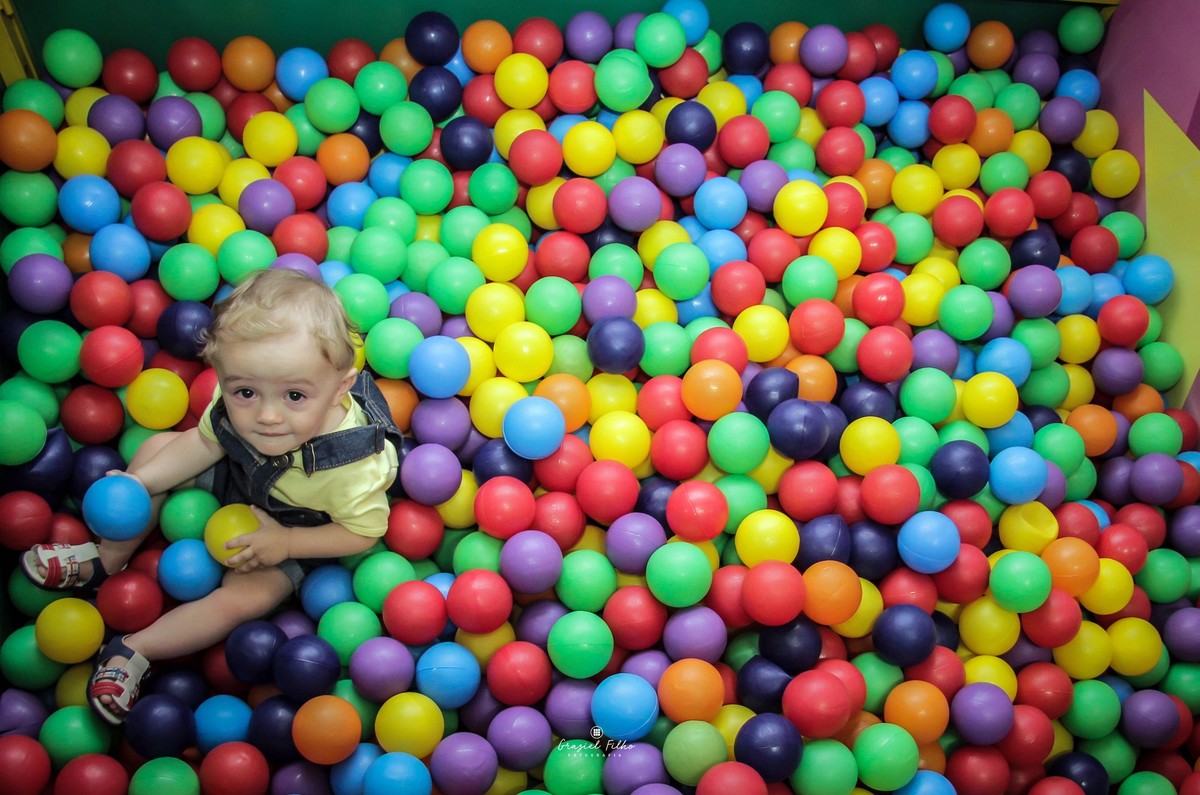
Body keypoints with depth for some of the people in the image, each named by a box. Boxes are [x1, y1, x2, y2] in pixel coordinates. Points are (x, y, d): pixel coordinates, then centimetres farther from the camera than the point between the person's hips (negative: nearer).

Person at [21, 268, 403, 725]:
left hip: (291, 532, -5)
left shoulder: (355, 465, -43)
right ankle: (107, 560, 20)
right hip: (240, 478, 5)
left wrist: (284, 543, -31)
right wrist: (138, 484, -14)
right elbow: (205, 441, -8)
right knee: (156, 447, 4)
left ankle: (133, 651, 0)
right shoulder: (239, 406, -30)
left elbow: (365, 531, -26)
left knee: (241, 600, -21)